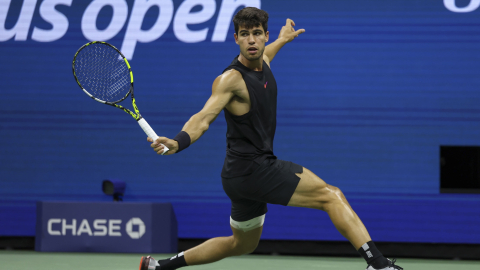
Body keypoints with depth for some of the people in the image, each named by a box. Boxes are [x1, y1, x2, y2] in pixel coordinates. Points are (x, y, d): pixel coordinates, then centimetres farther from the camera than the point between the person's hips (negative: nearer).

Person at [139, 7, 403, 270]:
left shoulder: (262, 61, 7)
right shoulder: (231, 78, -18)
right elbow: (203, 118, -30)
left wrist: (282, 39, 52)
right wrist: (177, 143, -49)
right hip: (252, 167, -10)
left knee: (242, 244, 26)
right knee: (331, 196, -14)